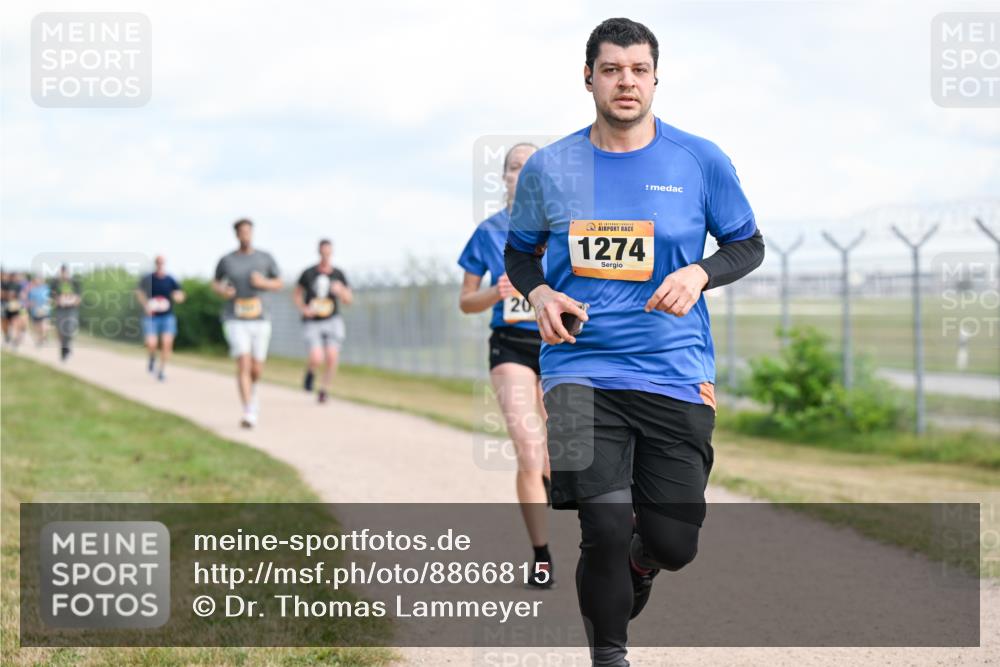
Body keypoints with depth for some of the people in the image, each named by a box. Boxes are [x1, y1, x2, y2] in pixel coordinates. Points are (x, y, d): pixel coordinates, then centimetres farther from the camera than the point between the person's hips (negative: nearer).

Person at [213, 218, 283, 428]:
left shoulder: (265, 258, 2)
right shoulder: (226, 260, 0)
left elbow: (278, 283, 10)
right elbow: (215, 283, 15)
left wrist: (263, 283, -12)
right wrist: (222, 291, -9)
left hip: (260, 321, 2)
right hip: (235, 321, -2)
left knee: (256, 369, 7)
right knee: (244, 364, -17)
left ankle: (252, 393, 43)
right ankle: (249, 413, -17)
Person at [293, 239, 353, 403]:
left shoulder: (338, 274, 1)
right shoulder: (308, 273, -3)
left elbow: (348, 300, 4)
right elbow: (296, 295, 10)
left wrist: (341, 291, -17)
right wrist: (303, 309, -9)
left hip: (332, 321, 1)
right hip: (312, 323, -1)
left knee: (332, 357, -13)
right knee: (317, 359, -18)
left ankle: (324, 390, 10)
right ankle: (310, 372, 20)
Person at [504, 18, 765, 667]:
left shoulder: (701, 161, 1)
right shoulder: (548, 167, 4)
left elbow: (748, 244, 10)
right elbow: (520, 249, 18)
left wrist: (699, 274, -10)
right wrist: (540, 294, -3)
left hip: (676, 372, 1)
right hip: (582, 367, 0)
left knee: (673, 545, 1)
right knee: (604, 528, -17)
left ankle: (637, 558, 40)